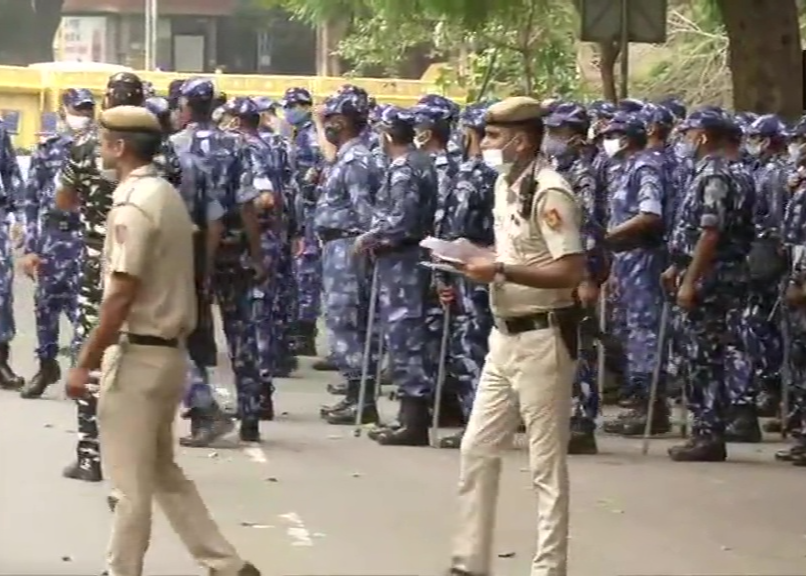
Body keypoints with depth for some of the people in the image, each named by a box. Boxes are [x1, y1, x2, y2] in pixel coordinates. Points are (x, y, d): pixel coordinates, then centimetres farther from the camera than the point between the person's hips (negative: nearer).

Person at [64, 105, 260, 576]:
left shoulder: (133, 204, -17)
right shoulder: (168, 195, 11)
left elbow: (121, 295, -21)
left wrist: (85, 361, -17)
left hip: (138, 353, -10)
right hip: (168, 350, 10)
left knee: (131, 481, 0)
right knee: (163, 473, 18)